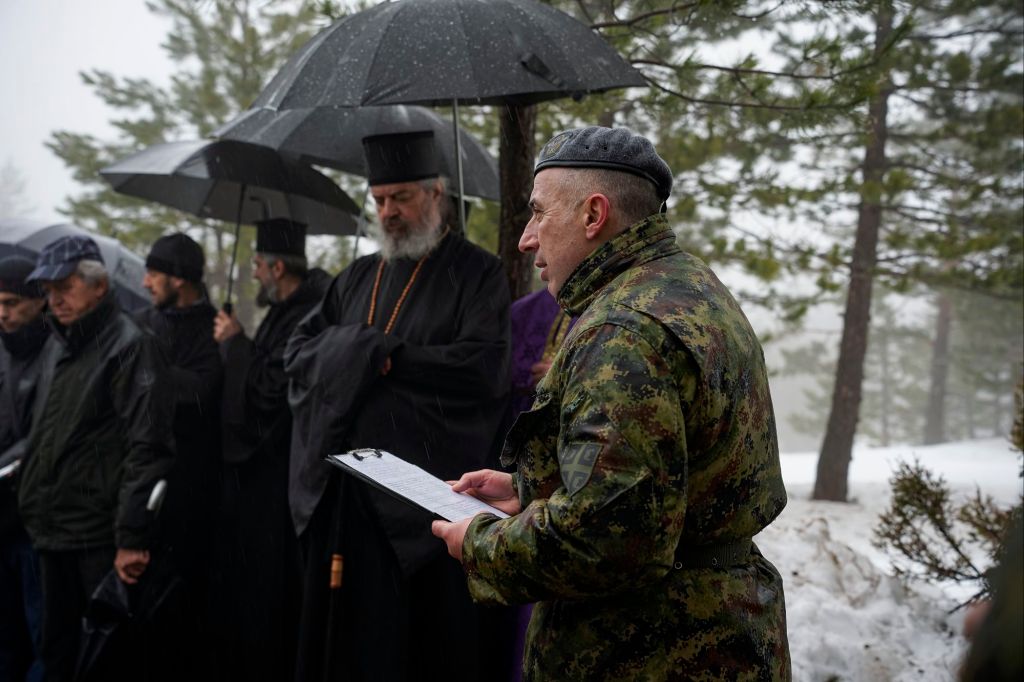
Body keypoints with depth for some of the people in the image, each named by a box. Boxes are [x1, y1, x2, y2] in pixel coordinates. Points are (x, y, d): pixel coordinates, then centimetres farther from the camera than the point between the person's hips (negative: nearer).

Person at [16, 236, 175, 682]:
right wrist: (32, 503, 13)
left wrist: (132, 538, -22)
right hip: (51, 529, 8)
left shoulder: (129, 346, -11)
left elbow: (147, 449, -18)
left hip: (100, 537, -8)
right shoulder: (56, 347, 14)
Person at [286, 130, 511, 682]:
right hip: (344, 493, 5)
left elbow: (483, 367, -16)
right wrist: (356, 352, -7)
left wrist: (379, 353, -10)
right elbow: (299, 351, 13)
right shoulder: (358, 278, 17)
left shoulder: (477, 274, -2)